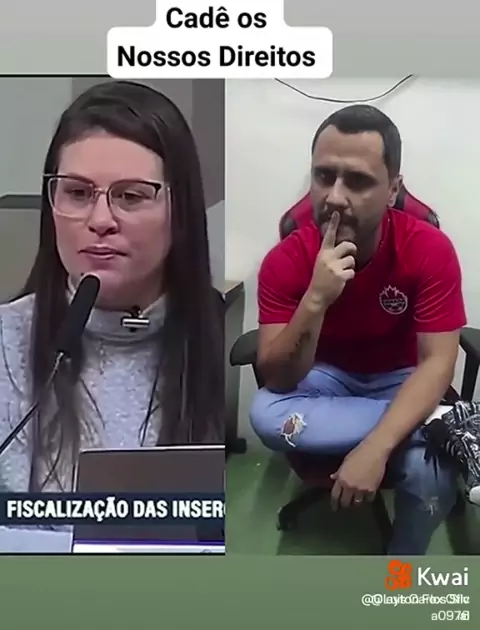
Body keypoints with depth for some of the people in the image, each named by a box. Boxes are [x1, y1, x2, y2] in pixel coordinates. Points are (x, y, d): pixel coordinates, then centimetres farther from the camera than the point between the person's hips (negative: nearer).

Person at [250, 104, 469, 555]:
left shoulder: (430, 249, -22)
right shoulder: (286, 260, -20)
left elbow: (437, 361, -24)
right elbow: (277, 381, -23)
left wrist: (374, 448, -38)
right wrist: (315, 300, -40)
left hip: (400, 379, -1)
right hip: (327, 376, 2)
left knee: (430, 473, -32)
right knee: (266, 414, -32)